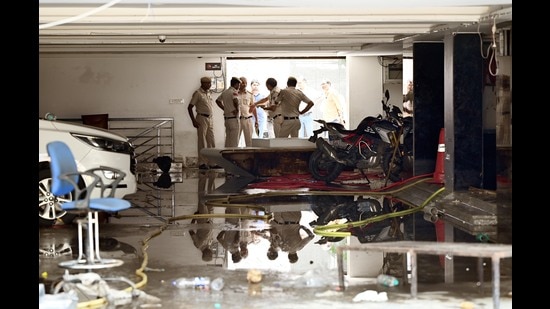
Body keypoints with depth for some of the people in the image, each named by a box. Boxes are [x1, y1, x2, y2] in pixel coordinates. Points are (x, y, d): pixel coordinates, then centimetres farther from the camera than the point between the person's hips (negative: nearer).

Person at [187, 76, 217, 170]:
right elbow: (189, 107, -10)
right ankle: (202, 163, 2)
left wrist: (211, 118, 15)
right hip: (202, 118, -7)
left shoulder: (209, 93, 12)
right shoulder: (198, 93, -10)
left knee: (211, 141, 7)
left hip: (210, 118, 7)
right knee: (202, 142, -3)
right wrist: (193, 121, -15)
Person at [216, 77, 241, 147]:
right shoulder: (234, 92, -13)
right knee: (234, 141, -4)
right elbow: (235, 100, -34)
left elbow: (218, 101, 25)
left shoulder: (224, 92, 12)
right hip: (234, 118, -8)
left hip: (227, 118, 8)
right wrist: (237, 109, -18)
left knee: (228, 139, 13)